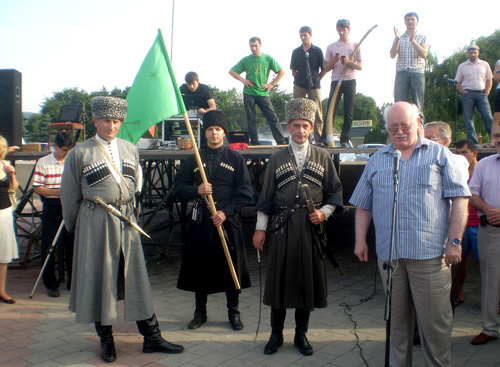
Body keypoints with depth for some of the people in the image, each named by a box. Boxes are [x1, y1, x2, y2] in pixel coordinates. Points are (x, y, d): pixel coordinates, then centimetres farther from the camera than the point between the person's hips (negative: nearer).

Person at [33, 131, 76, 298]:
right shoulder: (43, 163, -1)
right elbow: (37, 187, -5)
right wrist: (58, 192, -16)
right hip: (51, 208, -2)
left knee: (72, 246, 6)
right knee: (50, 247, 3)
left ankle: (73, 283, 19)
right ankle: (51, 285, 16)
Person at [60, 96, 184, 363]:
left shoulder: (130, 150, 9)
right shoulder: (80, 153, -4)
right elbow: (69, 196, 3)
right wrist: (75, 226, 9)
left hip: (126, 221, 4)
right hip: (94, 224, -3)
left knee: (136, 278, 6)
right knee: (98, 280, 5)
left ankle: (151, 337, 14)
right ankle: (106, 339, 20)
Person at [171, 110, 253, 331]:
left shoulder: (236, 159, 4)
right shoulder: (194, 159, 9)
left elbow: (246, 192, -1)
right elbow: (178, 188, 7)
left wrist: (226, 211, -12)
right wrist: (196, 190, -13)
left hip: (228, 220, -1)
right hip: (200, 221, 2)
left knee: (231, 267, 3)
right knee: (199, 267, 7)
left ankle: (233, 312, 20)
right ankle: (200, 312, 22)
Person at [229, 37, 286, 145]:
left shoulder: (268, 59, 4)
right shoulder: (246, 60, 5)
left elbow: (281, 72, 8)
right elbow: (231, 71, 11)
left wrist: (271, 84, 1)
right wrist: (243, 80, -2)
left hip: (263, 93, -1)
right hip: (249, 94, 1)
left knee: (273, 117, -6)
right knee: (251, 119, 2)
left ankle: (281, 141, -4)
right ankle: (255, 143, 9)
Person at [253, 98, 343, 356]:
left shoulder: (323, 157, 6)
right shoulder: (277, 159, 6)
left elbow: (335, 192, 9)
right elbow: (266, 197, 6)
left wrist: (324, 212, -8)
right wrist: (260, 228, 2)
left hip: (311, 227, 1)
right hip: (282, 227, 0)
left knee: (308, 280, 7)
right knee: (279, 279, 5)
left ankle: (301, 335, 23)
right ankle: (276, 334, 20)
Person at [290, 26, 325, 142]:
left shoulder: (317, 51, 3)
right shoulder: (296, 52, 9)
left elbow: (323, 69, 7)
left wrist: (317, 79, 3)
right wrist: (298, 79, 6)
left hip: (314, 86, -1)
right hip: (299, 86, 2)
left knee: (317, 113, -2)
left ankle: (319, 139, 3)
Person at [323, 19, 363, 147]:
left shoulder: (355, 46, 11)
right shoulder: (331, 47, 11)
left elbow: (360, 66, 6)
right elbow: (326, 68, 10)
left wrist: (349, 62, -11)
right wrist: (334, 61, -9)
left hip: (350, 81, 0)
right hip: (336, 81, 0)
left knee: (349, 112, -1)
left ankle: (345, 140, 4)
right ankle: (325, 138, -9)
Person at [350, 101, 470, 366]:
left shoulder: (439, 154, 5)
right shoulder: (377, 160, 14)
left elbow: (460, 198, -1)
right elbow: (363, 205, 17)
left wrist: (454, 241, -8)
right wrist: (360, 240, 10)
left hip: (429, 253, -3)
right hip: (389, 253, 3)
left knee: (434, 320, 2)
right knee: (397, 319, 13)